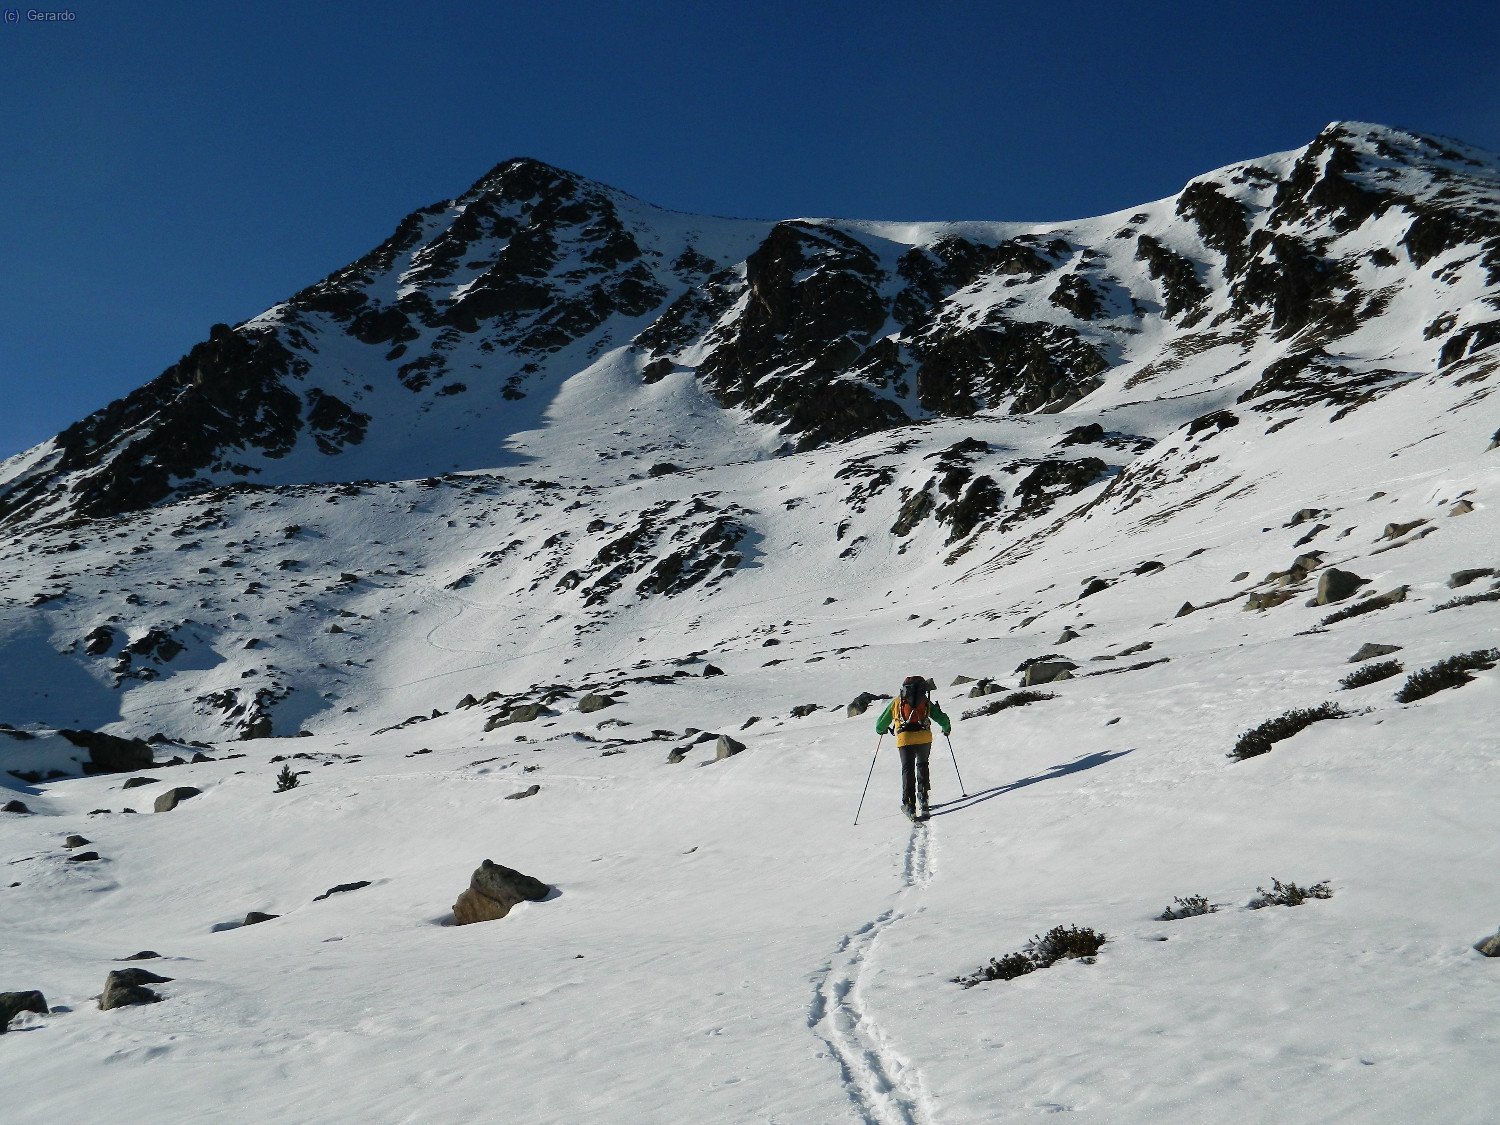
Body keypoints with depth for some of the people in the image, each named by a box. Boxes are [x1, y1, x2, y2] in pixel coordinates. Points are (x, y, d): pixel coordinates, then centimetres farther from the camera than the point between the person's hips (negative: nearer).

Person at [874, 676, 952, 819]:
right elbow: (942, 719, 13)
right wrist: (946, 728, 34)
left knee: (908, 770, 8)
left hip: (904, 739, 0)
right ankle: (922, 798, 12)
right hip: (924, 738, 0)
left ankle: (909, 803, -3)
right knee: (922, 765, 22)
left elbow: (881, 723, 21)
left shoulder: (896, 702, 18)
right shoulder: (926, 702, 16)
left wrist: (881, 730, 43)